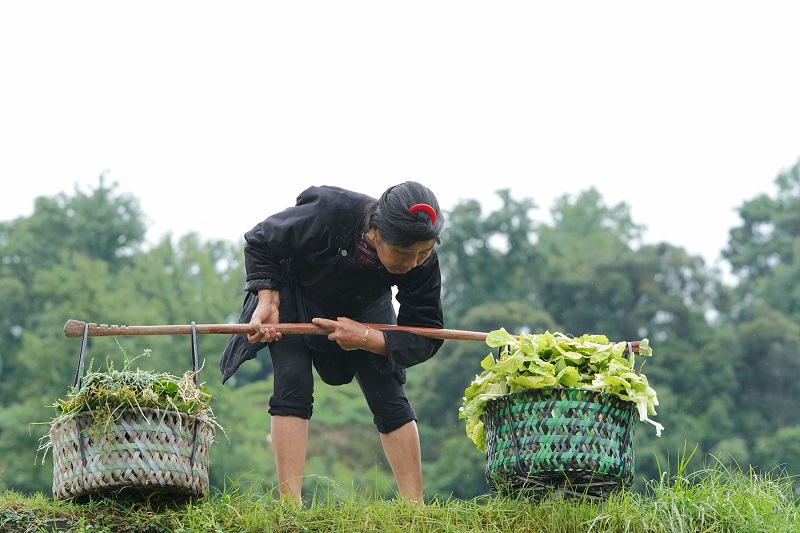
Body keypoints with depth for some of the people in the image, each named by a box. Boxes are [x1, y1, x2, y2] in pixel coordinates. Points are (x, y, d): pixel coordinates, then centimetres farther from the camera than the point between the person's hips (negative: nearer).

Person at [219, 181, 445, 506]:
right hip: (293, 294, -3)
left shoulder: (423, 262, -31)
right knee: (292, 390, -19)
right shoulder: (329, 214, -40)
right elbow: (259, 242, -21)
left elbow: (425, 338, -24)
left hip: (364, 310, 3)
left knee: (389, 398, -7)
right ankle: (290, 503, -22)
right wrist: (267, 302, -29)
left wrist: (365, 338, -38)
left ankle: (415, 507, -4)